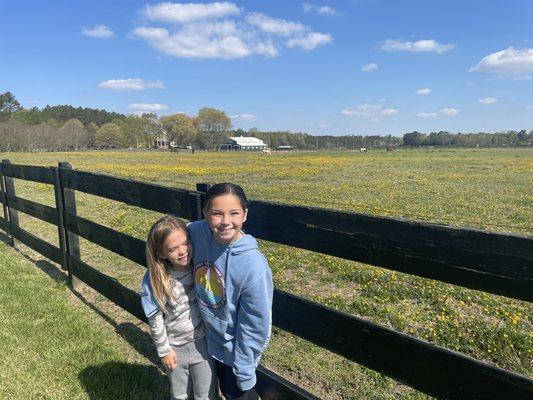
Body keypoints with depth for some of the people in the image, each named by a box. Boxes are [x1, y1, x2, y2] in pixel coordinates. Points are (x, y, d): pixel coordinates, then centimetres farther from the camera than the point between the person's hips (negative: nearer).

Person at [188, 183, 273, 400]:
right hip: (210, 337, 6)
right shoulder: (196, 232, -22)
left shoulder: (254, 266, -34)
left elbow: (255, 326, -23)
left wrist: (245, 372, -12)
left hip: (235, 347, -5)